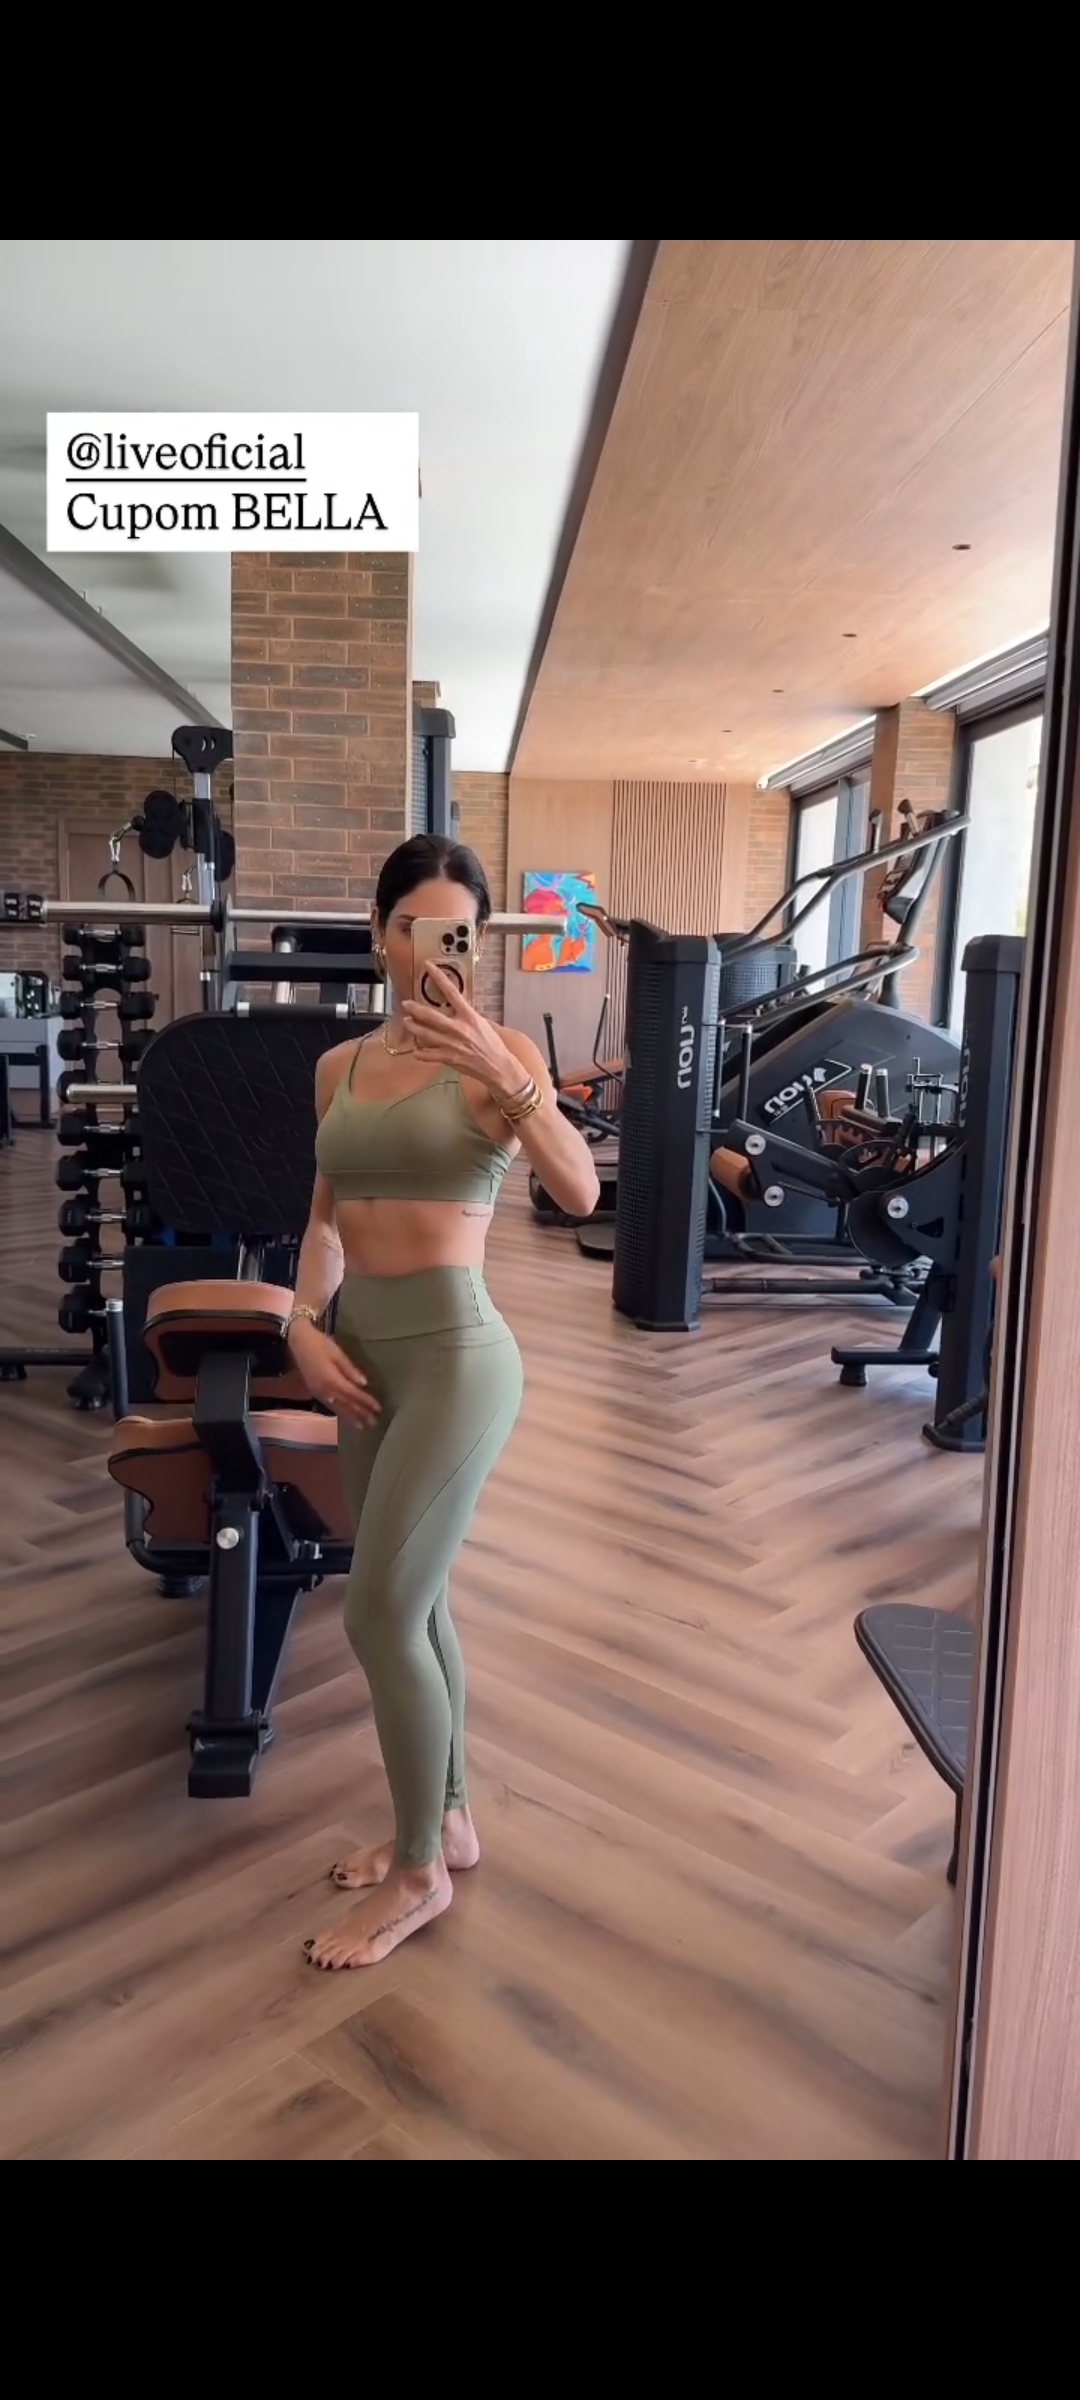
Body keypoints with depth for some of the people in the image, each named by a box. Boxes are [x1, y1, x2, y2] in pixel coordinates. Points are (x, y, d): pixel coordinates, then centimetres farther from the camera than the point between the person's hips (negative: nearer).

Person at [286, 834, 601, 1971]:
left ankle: (420, 1873, 21)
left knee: (379, 1616, -2)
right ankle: (447, 1821, 38)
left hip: (455, 1355, -6)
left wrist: (506, 1076, -36)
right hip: (367, 1357, 7)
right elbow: (325, 1220, 15)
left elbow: (580, 1193, -23)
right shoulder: (341, 1065, 9)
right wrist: (304, 1326, 0)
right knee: (413, 1605, 17)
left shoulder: (497, 1052, -9)